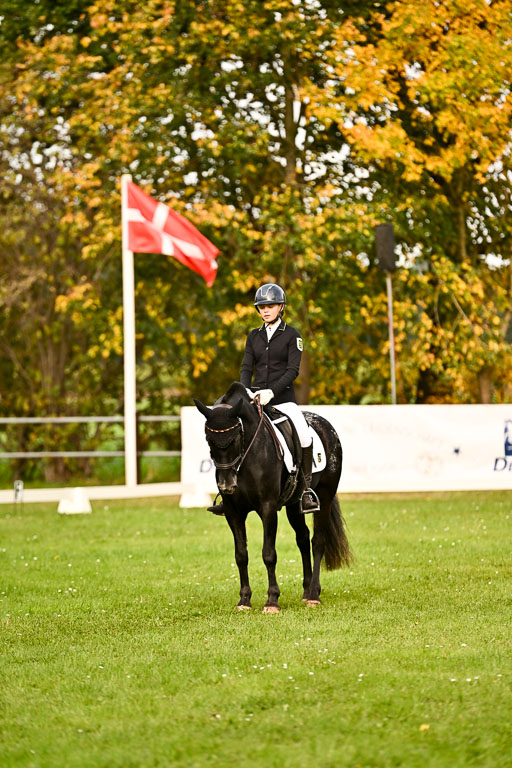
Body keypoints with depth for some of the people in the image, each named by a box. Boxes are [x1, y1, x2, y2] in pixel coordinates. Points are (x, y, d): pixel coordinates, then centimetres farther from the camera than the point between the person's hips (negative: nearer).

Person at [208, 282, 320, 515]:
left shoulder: (291, 335, 1)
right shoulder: (254, 336, 14)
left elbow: (293, 370, -8)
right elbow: (246, 368, 8)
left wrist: (271, 391, -21)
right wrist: (246, 390, -12)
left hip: (283, 398, -4)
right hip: (255, 398, 4)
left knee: (303, 435, -28)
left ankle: (306, 491, -15)